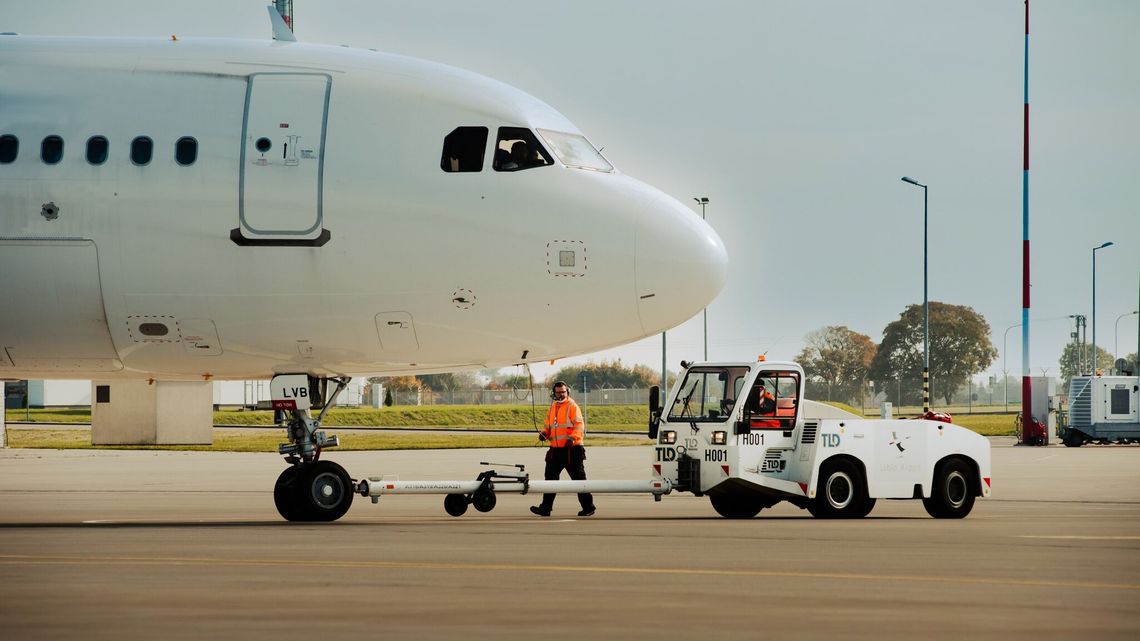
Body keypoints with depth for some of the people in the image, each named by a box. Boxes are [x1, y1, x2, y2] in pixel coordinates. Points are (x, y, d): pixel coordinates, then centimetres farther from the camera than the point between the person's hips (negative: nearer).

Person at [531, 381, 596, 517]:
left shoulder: (572, 406, -7)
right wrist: (544, 434, 2)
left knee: (579, 479, -1)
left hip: (572, 449, -7)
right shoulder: (553, 408, 16)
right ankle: (545, 508, 13)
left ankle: (588, 508, 5)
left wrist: (572, 438, -31)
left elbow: (579, 426, -16)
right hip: (556, 449, 7)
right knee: (551, 478, 8)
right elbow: (549, 426, 23)